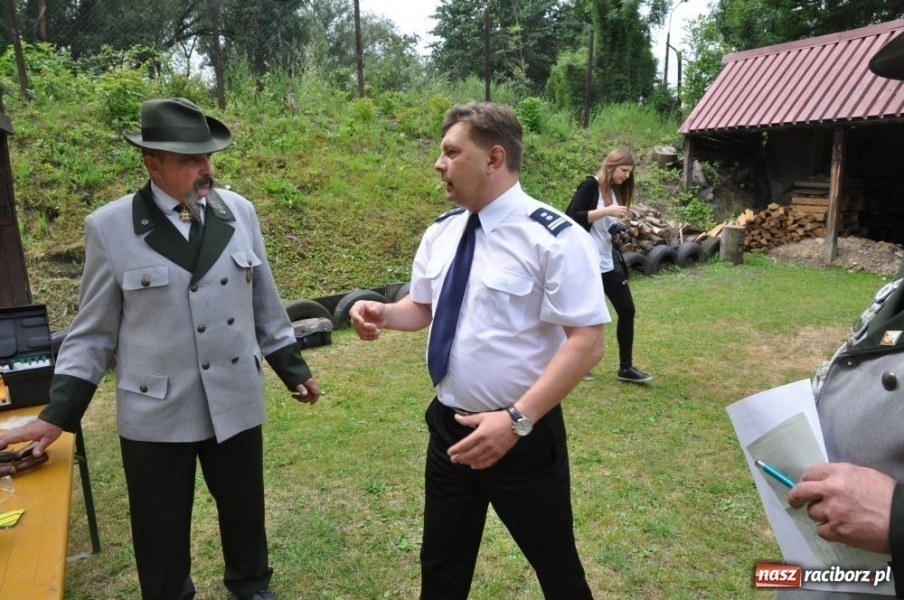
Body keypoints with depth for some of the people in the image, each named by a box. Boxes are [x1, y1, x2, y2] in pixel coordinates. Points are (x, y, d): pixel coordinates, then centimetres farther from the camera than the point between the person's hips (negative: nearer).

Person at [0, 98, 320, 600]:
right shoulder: (109, 227, -9)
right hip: (155, 412, -2)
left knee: (245, 510, 20)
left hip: (236, 402, 3)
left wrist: (292, 367, 9)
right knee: (161, 533, 15)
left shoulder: (239, 212, -2)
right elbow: (94, 329, -3)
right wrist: (58, 412, -6)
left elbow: (263, 300, 6)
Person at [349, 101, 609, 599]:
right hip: (448, 427, 6)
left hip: (524, 435, -5)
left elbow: (586, 342, -21)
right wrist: (381, 313, -8)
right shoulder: (440, 233, 2)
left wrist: (516, 419, -29)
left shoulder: (553, 237, -18)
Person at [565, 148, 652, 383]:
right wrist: (606, 211, -23)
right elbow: (571, 218, -20)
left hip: (609, 262, 8)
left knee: (627, 310, 6)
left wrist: (618, 232, 1)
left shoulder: (616, 191, 15)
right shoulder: (590, 186, -9)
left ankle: (626, 367, 16)